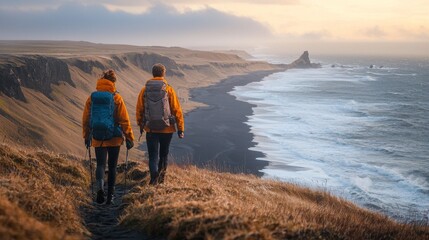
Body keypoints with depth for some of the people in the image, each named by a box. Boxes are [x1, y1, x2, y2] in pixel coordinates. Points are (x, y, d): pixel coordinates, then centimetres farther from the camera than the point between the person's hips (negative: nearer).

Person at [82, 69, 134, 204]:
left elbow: (85, 120, 5)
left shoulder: (92, 98, 0)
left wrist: (87, 137, 17)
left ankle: (100, 187, -22)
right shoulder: (117, 98, -8)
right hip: (114, 138, -1)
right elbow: (124, 120, -7)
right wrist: (129, 138, 0)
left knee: (100, 164, 5)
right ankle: (110, 196, 15)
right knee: (112, 167, 10)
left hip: (98, 138, 1)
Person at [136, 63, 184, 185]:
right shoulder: (168, 89, -6)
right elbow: (177, 110, -6)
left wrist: (141, 125, 21)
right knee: (164, 154, 18)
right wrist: (181, 128, 0)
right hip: (167, 128, -1)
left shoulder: (145, 90, 0)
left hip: (150, 128, 1)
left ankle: (154, 177, -13)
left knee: (153, 156, 4)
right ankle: (161, 176, 19)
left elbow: (139, 110, 7)